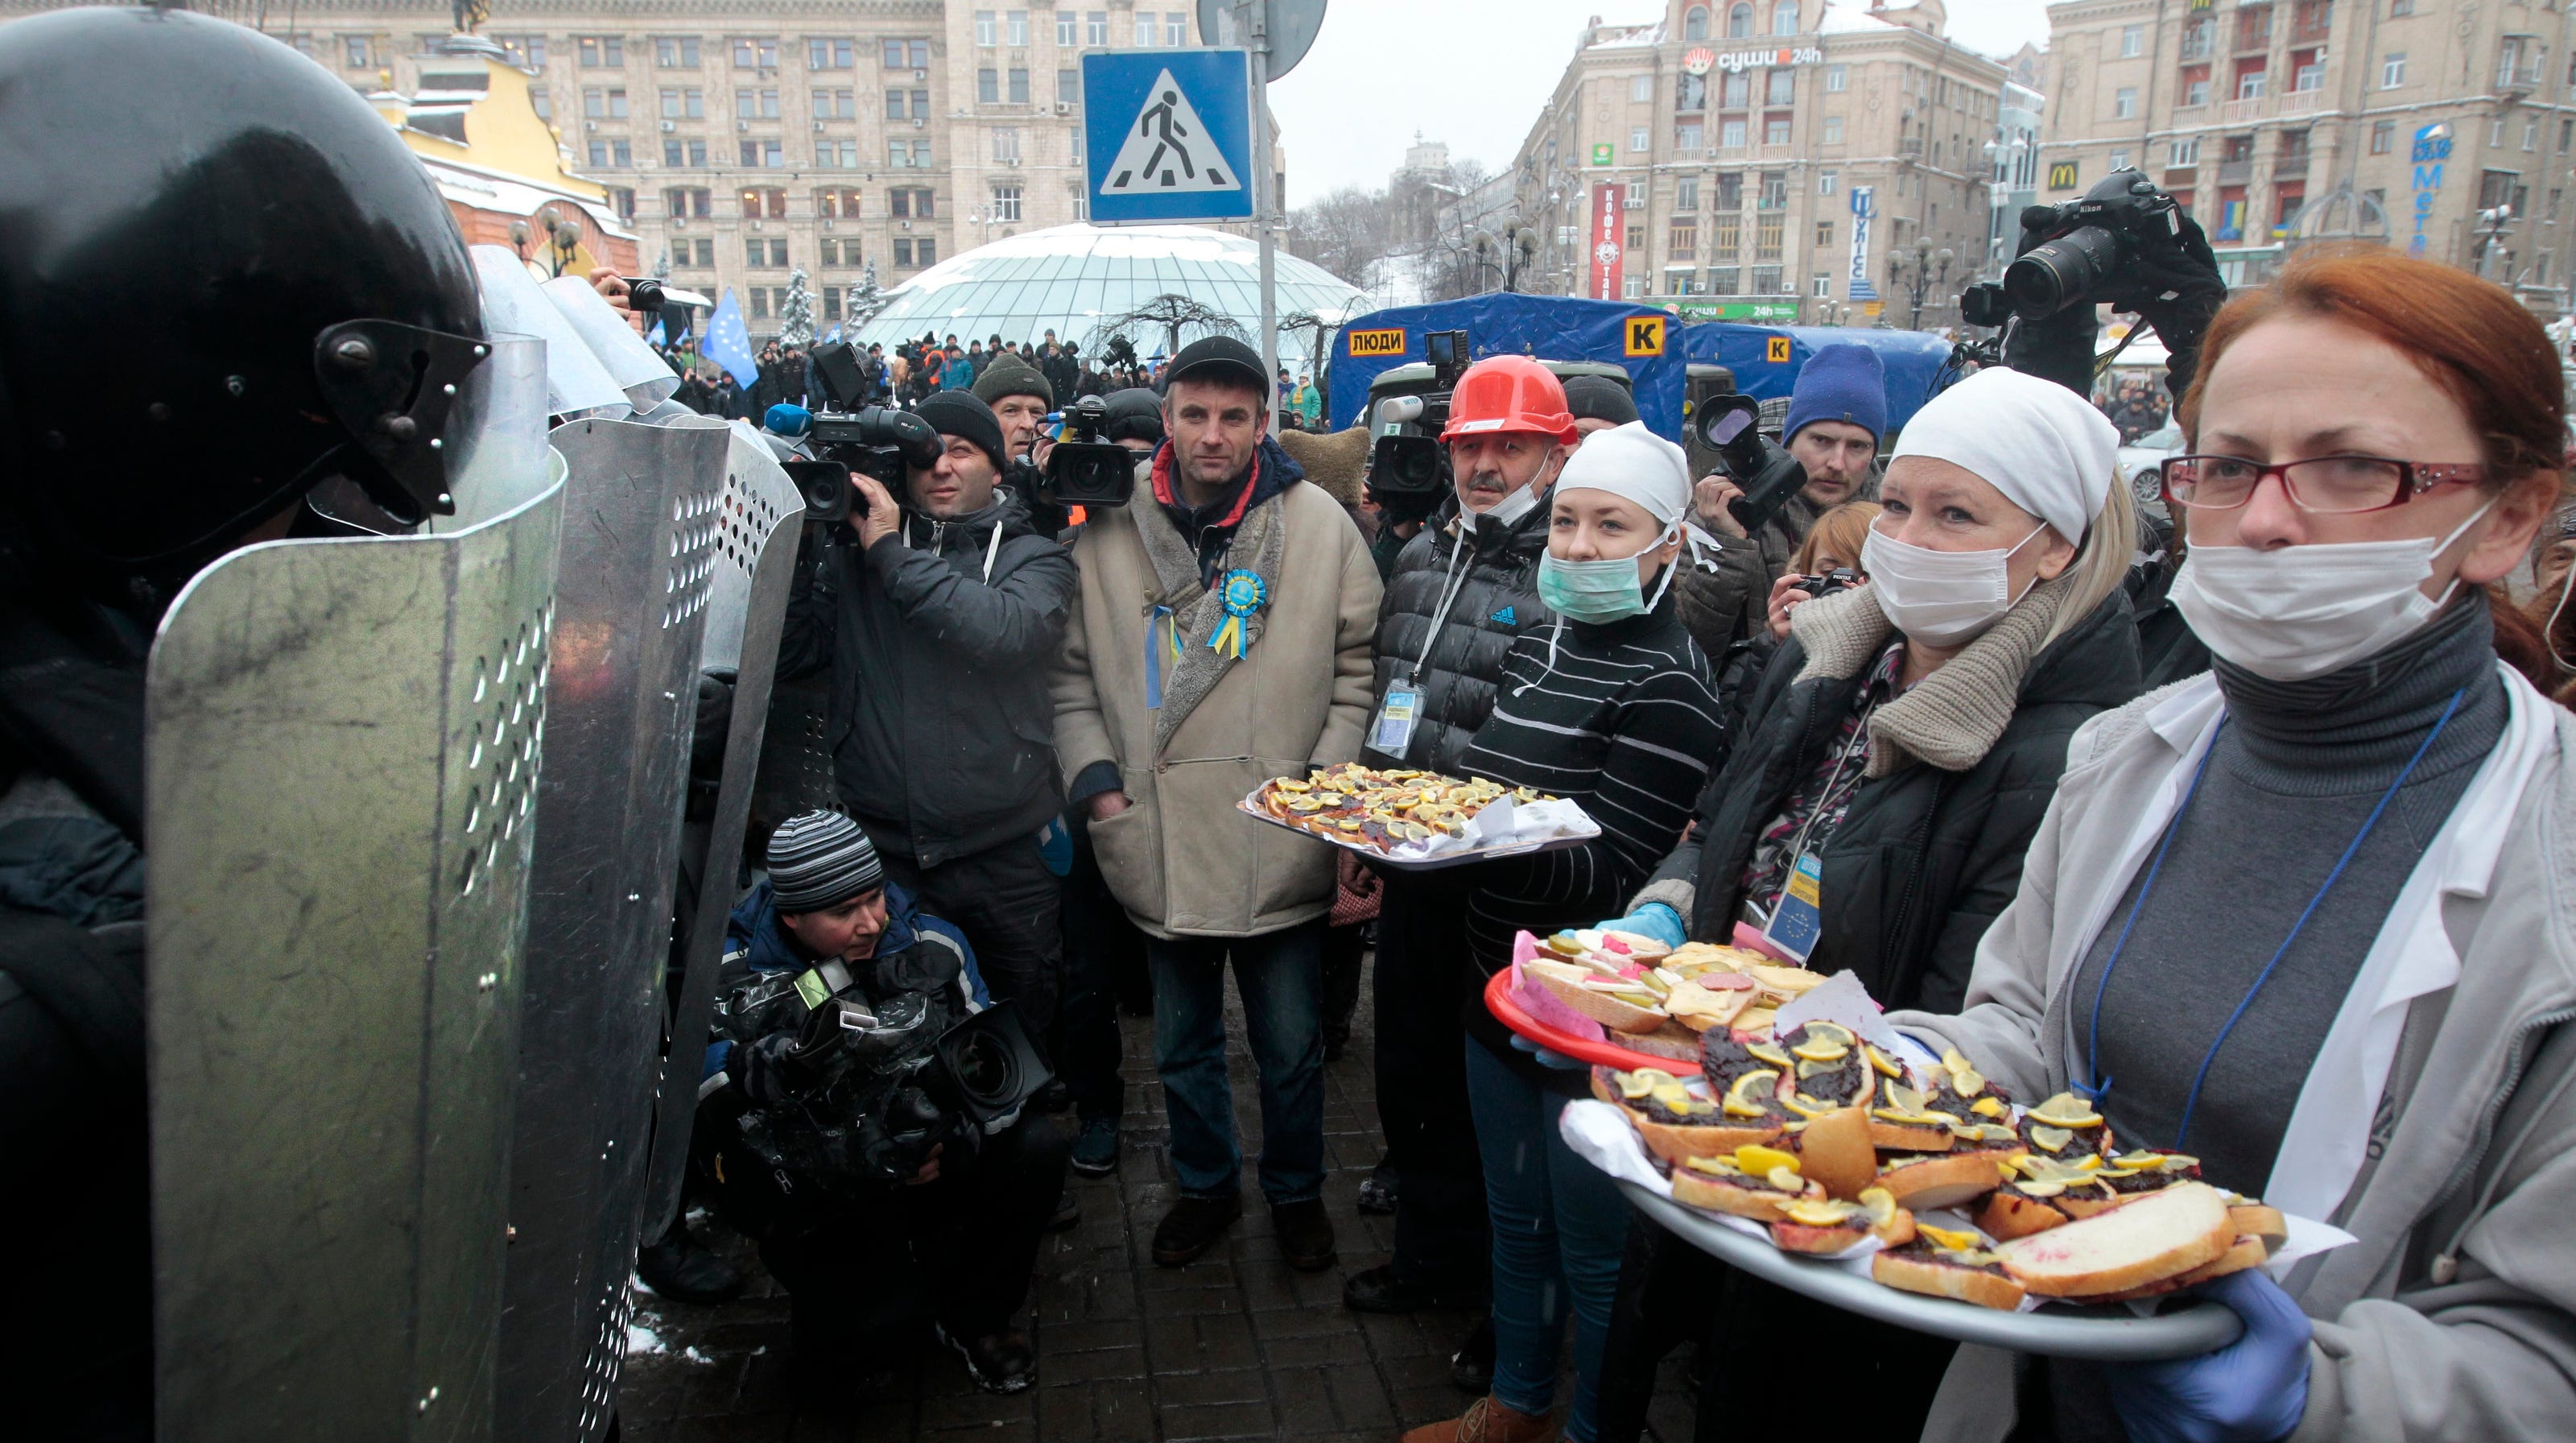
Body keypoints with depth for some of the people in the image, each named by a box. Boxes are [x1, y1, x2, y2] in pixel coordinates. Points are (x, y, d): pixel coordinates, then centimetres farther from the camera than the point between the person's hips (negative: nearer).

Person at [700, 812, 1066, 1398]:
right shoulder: (735, 984, -14)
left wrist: (962, 1141, -22)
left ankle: (974, 1318, 5)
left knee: (1035, 1146, -20)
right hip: (815, 1196, -4)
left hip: (924, 1164, 4)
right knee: (883, 1312, -27)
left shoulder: (932, 944, -6)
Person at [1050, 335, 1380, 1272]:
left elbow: (1358, 668, 2)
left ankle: (1296, 1191, 39)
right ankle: (1205, 1185, 43)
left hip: (1281, 849, -1)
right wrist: (1097, 780, -3)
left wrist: (1329, 777, -6)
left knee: (1290, 1047, 14)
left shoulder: (1319, 525, -3)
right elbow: (1073, 674, 7)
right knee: (1182, 1044, 20)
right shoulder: (1109, 531, 0)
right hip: (1160, 844, 2)